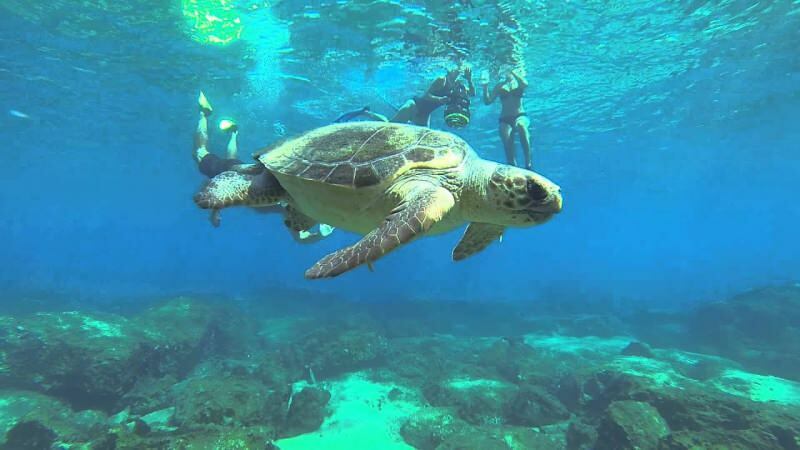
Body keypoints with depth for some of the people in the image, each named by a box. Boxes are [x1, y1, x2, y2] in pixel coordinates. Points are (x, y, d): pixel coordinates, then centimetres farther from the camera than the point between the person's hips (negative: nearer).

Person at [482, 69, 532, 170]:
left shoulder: (519, 82, 12)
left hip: (520, 116, -2)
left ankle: (528, 164, -38)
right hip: (505, 119, 2)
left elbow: (525, 84, -14)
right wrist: (485, 86, -5)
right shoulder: (500, 86, 15)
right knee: (508, 148, -19)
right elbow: (487, 101, 7)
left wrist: (512, 71, -8)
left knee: (521, 125, -37)